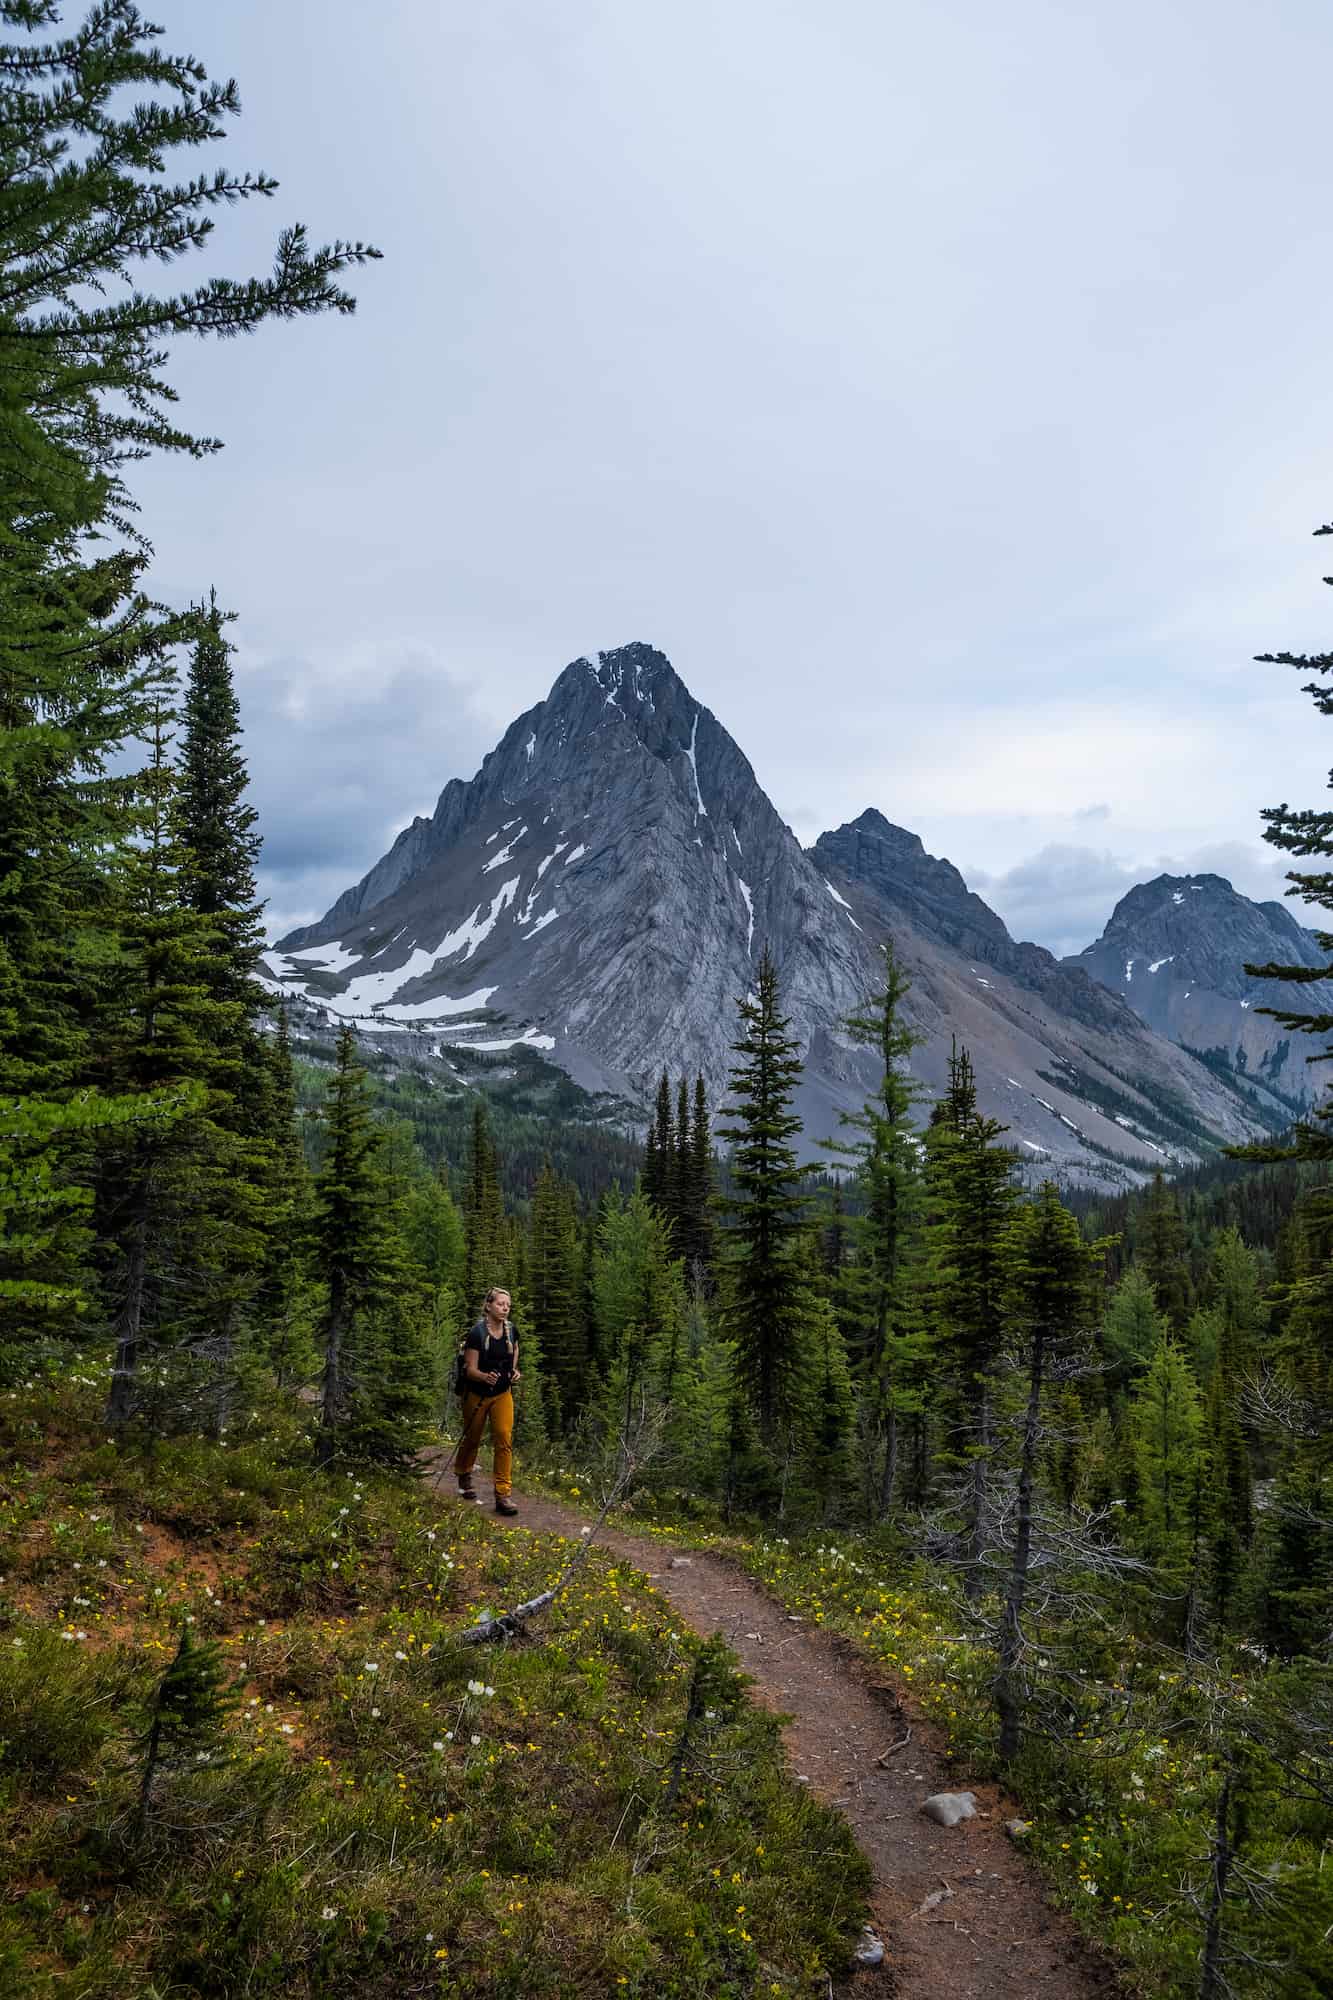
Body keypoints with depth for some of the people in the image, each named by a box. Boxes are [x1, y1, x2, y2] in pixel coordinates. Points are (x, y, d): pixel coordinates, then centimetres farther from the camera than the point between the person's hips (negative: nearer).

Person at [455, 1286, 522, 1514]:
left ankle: (502, 1495, -7)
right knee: (472, 1438, 14)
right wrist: (486, 1376, -39)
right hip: (477, 1394, -3)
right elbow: (470, 1369, -19)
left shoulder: (510, 1331, -2)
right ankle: (464, 1478, 43)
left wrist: (515, 1372, 6)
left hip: (503, 1394, 3)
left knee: (504, 1439, -10)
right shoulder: (478, 1333, -18)